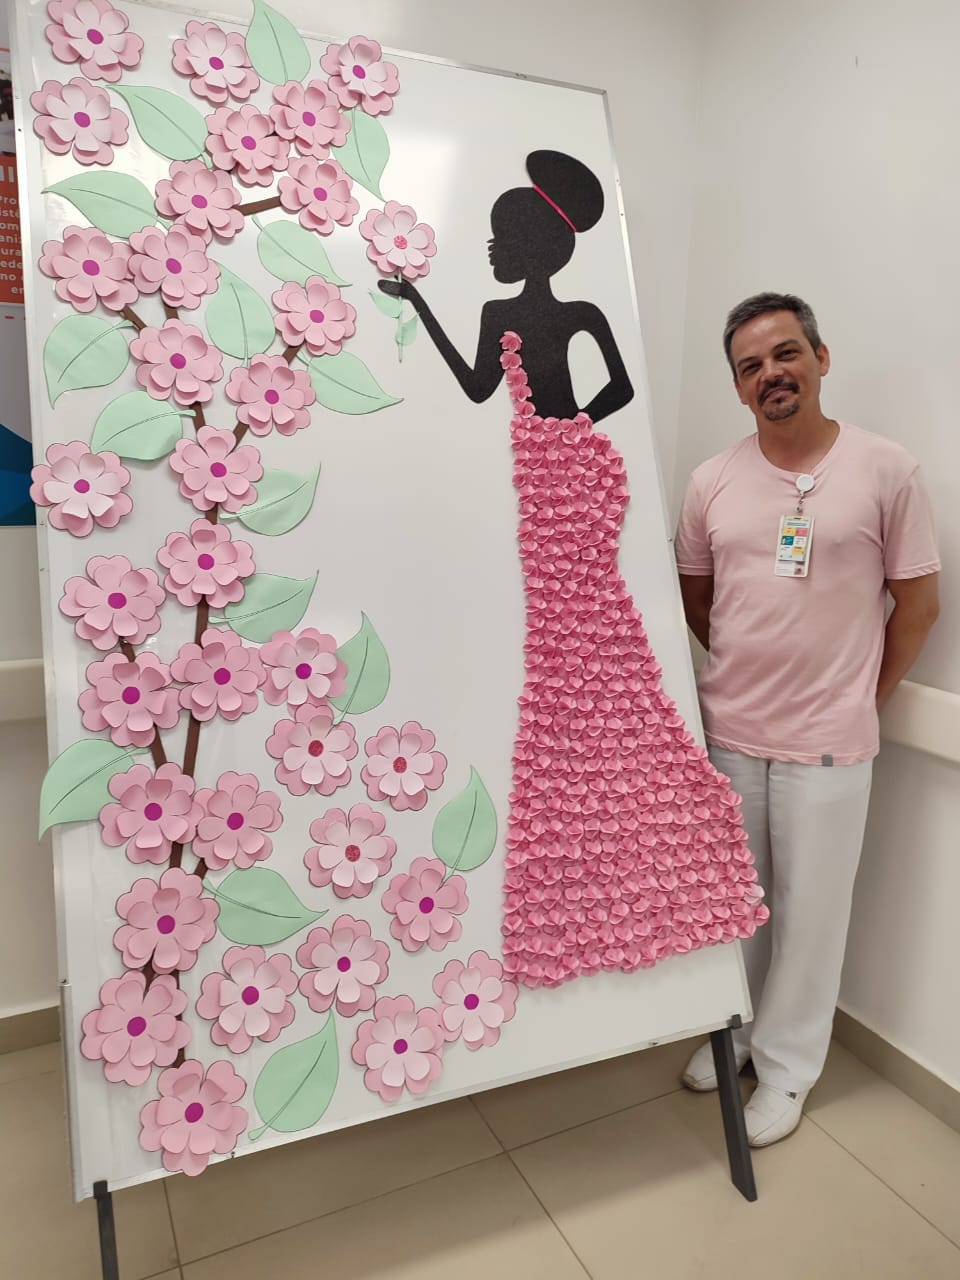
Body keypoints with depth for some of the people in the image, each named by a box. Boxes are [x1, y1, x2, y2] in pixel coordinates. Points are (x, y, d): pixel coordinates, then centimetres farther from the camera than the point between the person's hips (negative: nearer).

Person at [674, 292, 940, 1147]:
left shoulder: (885, 470, -7)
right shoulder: (711, 483, 1)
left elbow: (917, 604, -1)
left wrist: (862, 699, 2)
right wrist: (750, 666, 9)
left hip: (827, 744, -3)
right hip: (727, 733, 3)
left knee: (809, 908, 10)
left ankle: (786, 1066, 32)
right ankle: (736, 1028, 41)